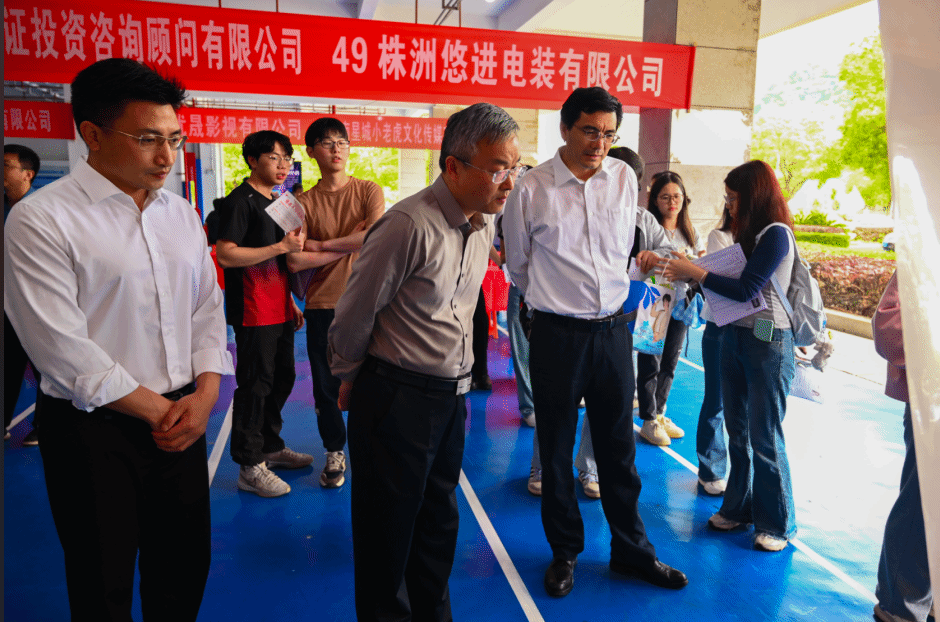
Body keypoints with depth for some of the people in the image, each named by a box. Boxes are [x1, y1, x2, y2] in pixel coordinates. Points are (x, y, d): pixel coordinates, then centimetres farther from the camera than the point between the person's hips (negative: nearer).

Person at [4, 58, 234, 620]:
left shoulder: (182, 214, 7)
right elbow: (63, 348, -16)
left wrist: (204, 394, -5)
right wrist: (158, 411, -12)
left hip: (184, 419, 5)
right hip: (96, 431, -5)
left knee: (186, 567, 18)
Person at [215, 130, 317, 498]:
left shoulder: (276, 203, 18)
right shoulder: (240, 201, -10)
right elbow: (226, 255, -20)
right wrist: (282, 247, -22)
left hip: (279, 311, 9)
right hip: (253, 313, -9)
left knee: (282, 378, 16)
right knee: (255, 385, -3)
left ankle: (271, 446, 32)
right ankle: (250, 467, 7)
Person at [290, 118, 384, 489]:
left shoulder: (369, 191, 2)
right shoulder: (305, 203, 4)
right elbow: (295, 260, -8)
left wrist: (322, 245, -10)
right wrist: (349, 246, -10)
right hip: (323, 305, 1)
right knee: (326, 383, 9)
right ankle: (334, 452, 28)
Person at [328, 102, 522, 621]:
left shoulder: (484, 222, 4)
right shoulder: (409, 226, -23)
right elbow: (354, 316, -13)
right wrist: (350, 381, 2)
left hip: (452, 394, 8)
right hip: (396, 398, -7)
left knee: (439, 520, 21)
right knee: (388, 529, 10)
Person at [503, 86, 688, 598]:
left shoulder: (624, 178, 2)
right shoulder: (531, 190, -8)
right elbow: (518, 266, 6)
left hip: (614, 329, 3)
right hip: (557, 334, -3)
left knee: (619, 446, 14)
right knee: (556, 449, 10)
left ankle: (631, 550, 32)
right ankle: (564, 552, 30)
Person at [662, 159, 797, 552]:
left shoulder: (776, 234, -14)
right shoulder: (749, 234, 11)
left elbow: (745, 289, -20)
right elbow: (730, 279, 7)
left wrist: (694, 271, -15)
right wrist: (689, 269, -5)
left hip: (768, 342, -8)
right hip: (735, 336, 8)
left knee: (765, 436, 1)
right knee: (737, 432, 14)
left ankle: (776, 522, 17)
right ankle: (740, 507, 28)